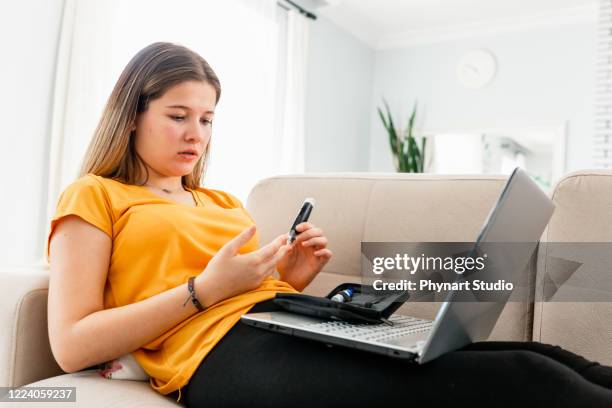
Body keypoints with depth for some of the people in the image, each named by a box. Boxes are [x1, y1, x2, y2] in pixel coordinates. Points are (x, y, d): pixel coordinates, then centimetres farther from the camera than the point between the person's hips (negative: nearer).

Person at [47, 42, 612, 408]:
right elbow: (71, 345, -3)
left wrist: (292, 280, 2)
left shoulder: (225, 202, 27)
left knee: (535, 357, -15)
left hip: (294, 329, 7)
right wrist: (205, 289, -11)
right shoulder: (93, 197, 10)